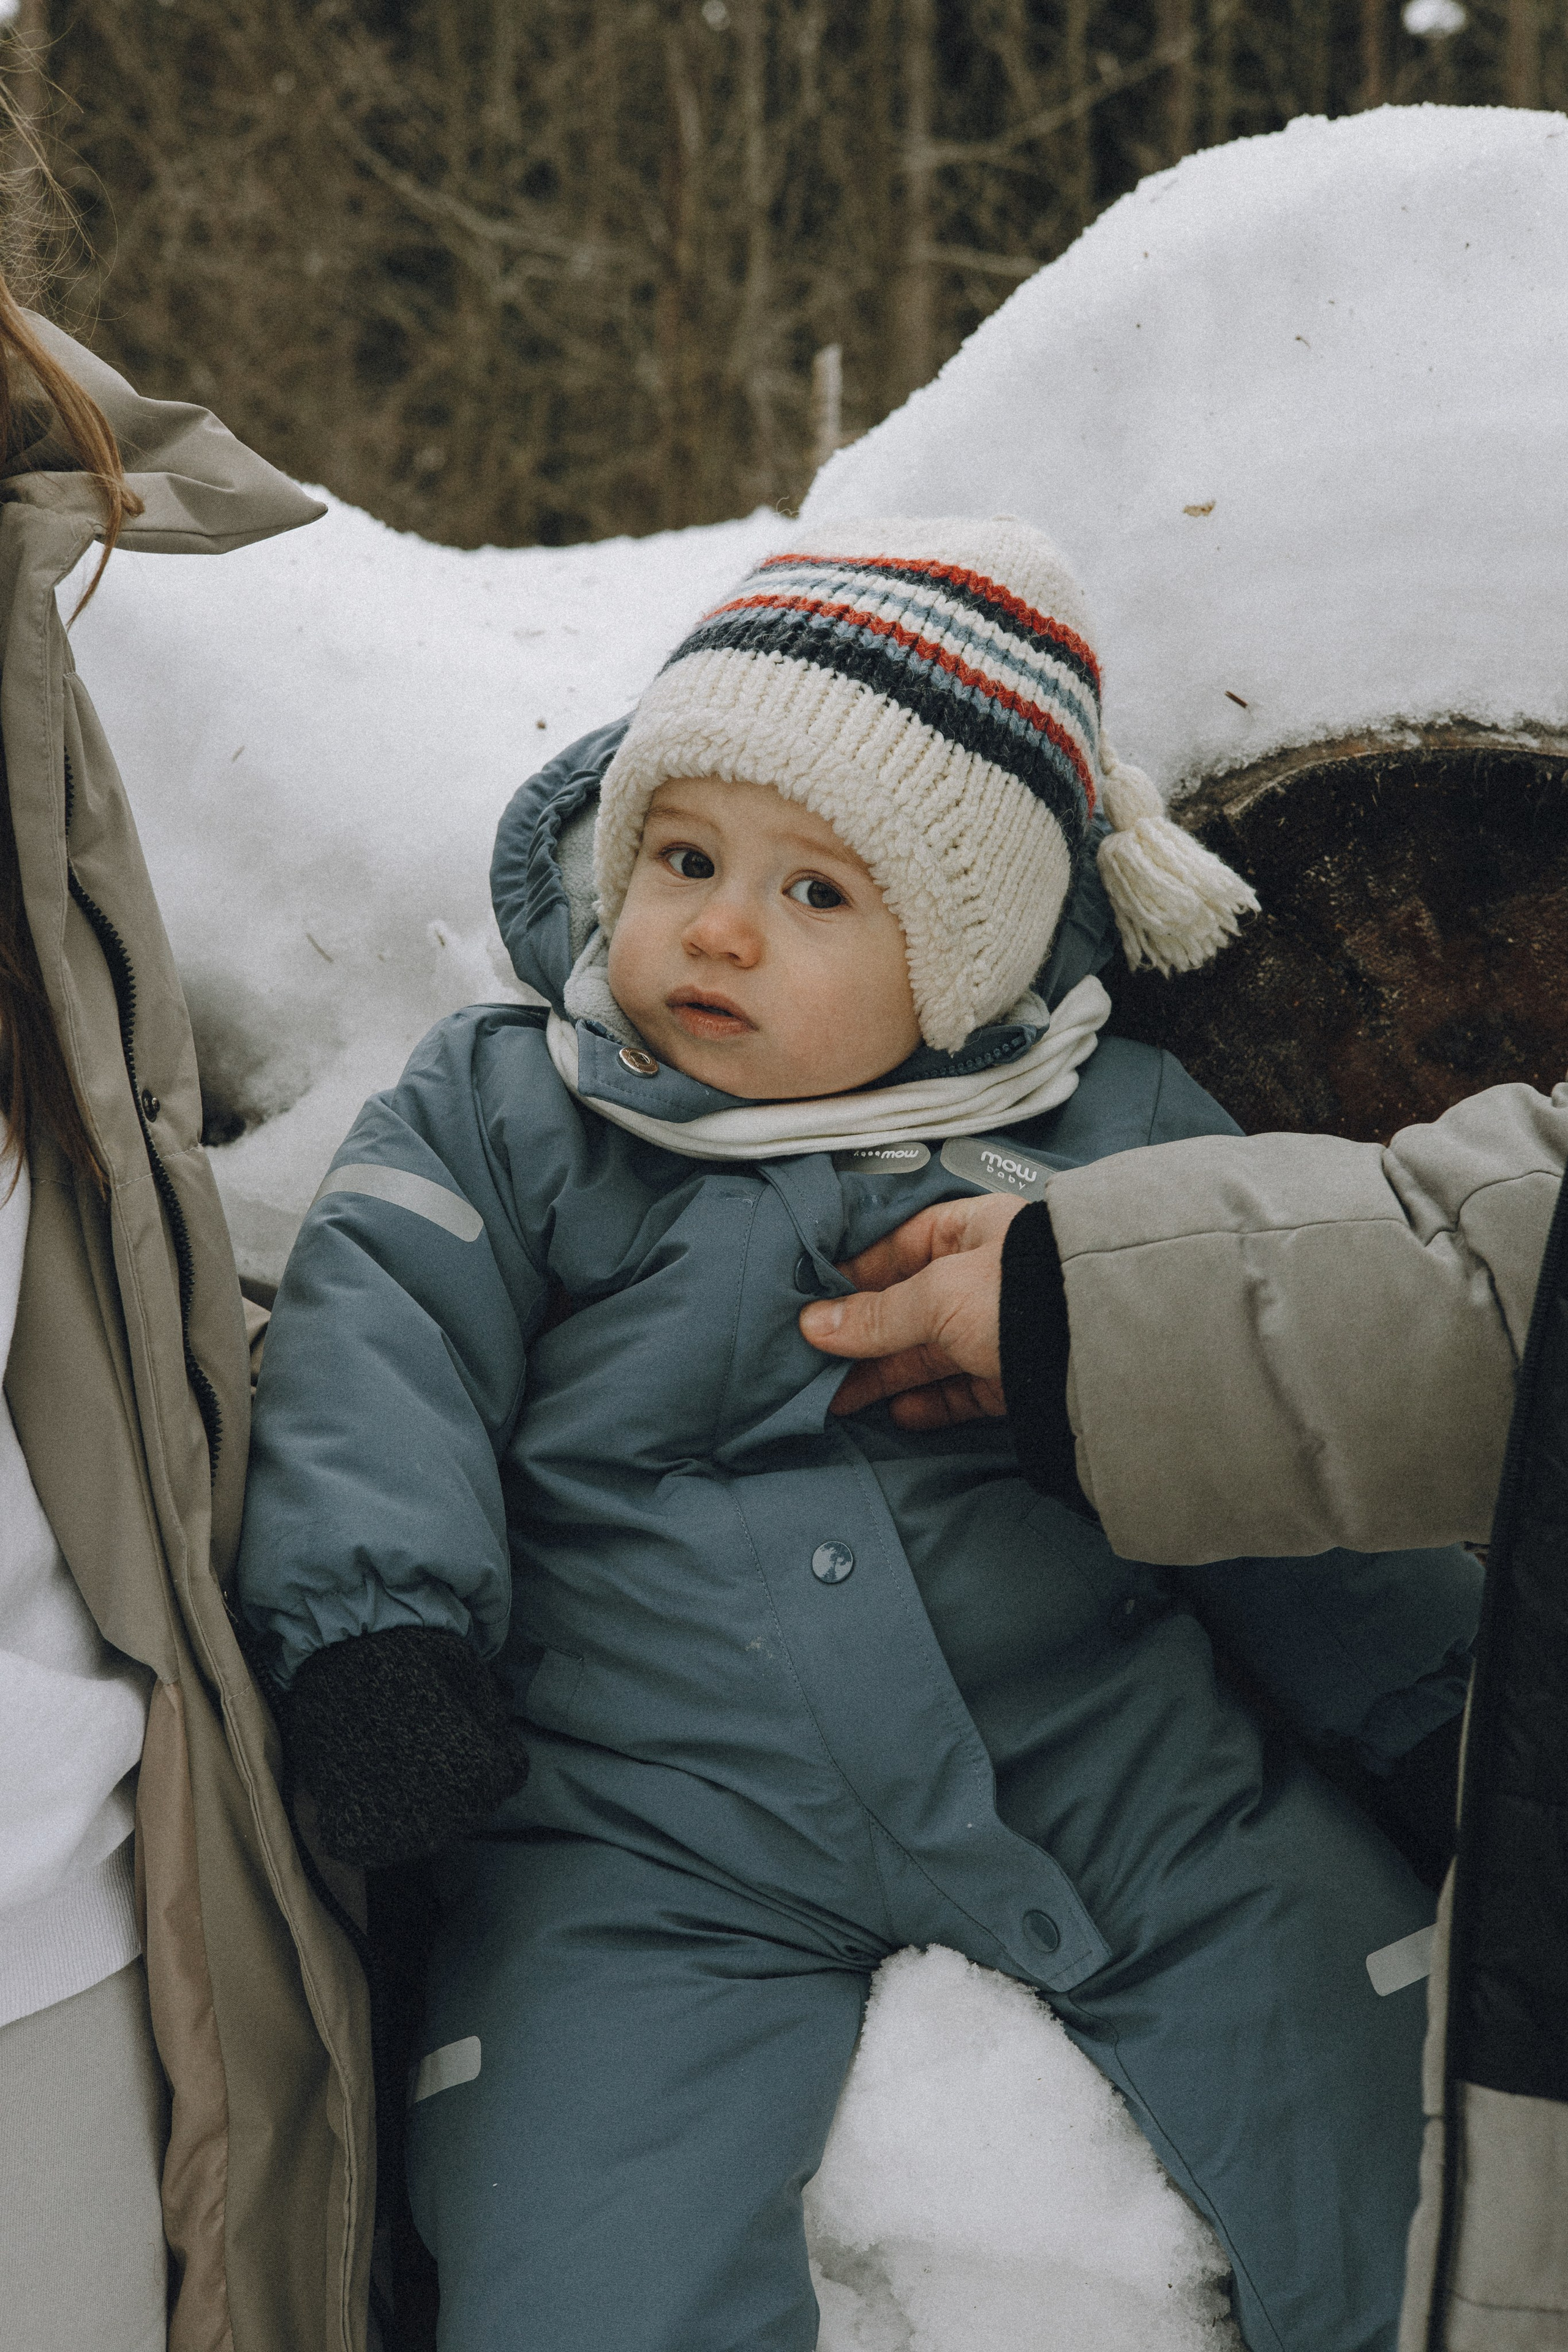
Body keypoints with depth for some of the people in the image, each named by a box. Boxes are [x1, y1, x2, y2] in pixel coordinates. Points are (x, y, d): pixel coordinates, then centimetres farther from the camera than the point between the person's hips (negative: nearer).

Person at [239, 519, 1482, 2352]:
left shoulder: (1125, 1143, 7)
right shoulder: (494, 1117, 5)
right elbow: (375, 1365, -6)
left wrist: (1457, 1711, 6)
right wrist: (374, 1617, -23)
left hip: (1123, 1780, 2)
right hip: (654, 1846, -1)